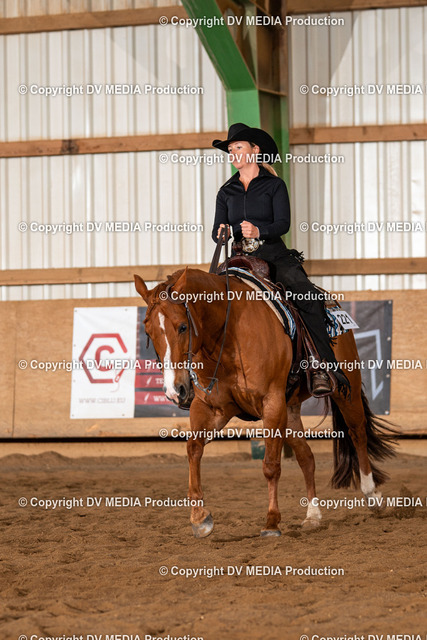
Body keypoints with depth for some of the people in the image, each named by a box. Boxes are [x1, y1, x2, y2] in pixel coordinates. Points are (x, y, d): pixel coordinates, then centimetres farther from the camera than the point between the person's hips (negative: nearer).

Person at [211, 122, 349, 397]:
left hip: (275, 258, -3)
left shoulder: (274, 185, 6)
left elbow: (283, 223, -7)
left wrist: (258, 231, -27)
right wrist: (221, 234, -16)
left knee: (308, 298, -26)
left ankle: (322, 366, -28)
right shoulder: (227, 192, 17)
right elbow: (217, 229, 10)